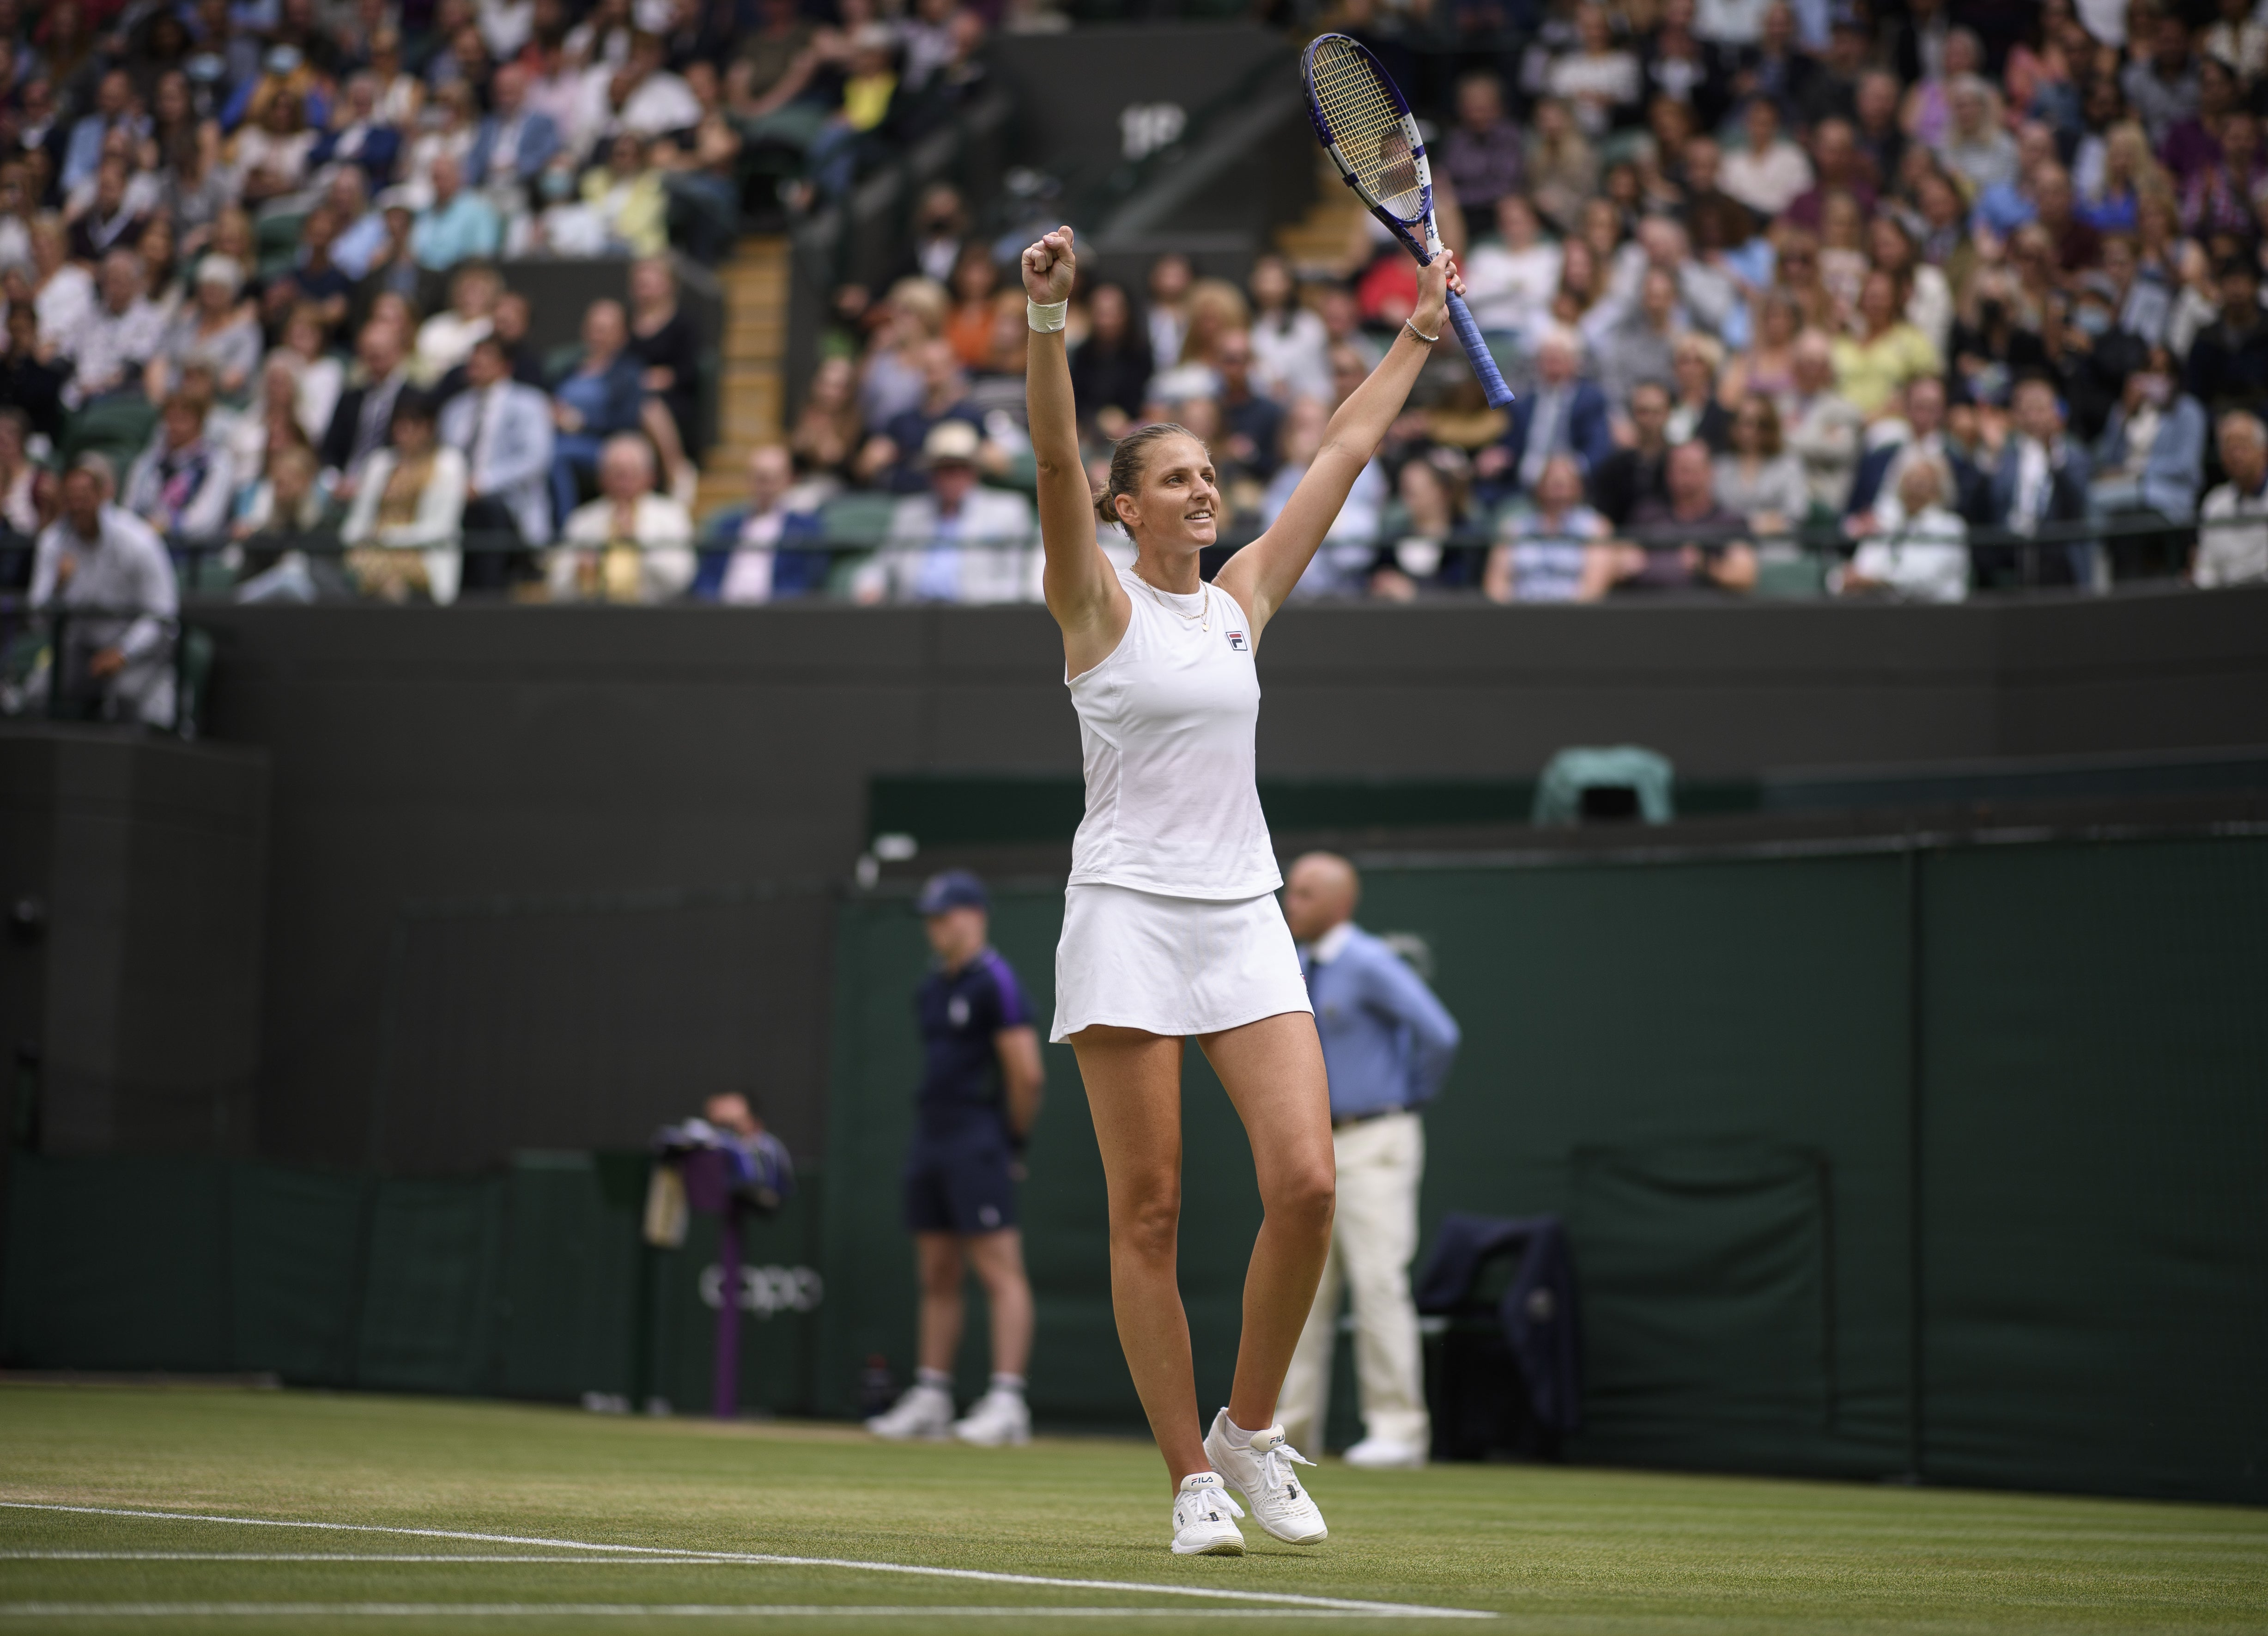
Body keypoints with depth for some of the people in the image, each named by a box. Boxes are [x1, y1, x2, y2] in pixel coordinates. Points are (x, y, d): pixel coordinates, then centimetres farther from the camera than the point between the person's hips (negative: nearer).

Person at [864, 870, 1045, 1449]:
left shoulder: (995, 983, -10)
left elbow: (1027, 1074, -14)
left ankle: (1007, 1401, -16)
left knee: (999, 1270, -11)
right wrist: (931, 1133, 15)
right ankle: (930, 1399, 15)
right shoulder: (932, 989, 17)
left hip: (978, 1145, -9)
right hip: (931, 1141, 9)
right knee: (937, 1275, 11)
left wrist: (1013, 1140, -6)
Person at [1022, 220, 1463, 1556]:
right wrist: (1049, 321, -27)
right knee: (1149, 1214, -4)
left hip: (1245, 919, 4)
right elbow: (1056, 458, -14)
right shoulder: (1099, 605, 1)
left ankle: (1252, 1430, 7)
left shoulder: (1244, 598, 14)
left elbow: (1346, 452, 20)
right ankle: (1195, 1480, 2)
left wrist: (1420, 334, 25)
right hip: (1129, 918, -4)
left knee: (1307, 1183, -11)